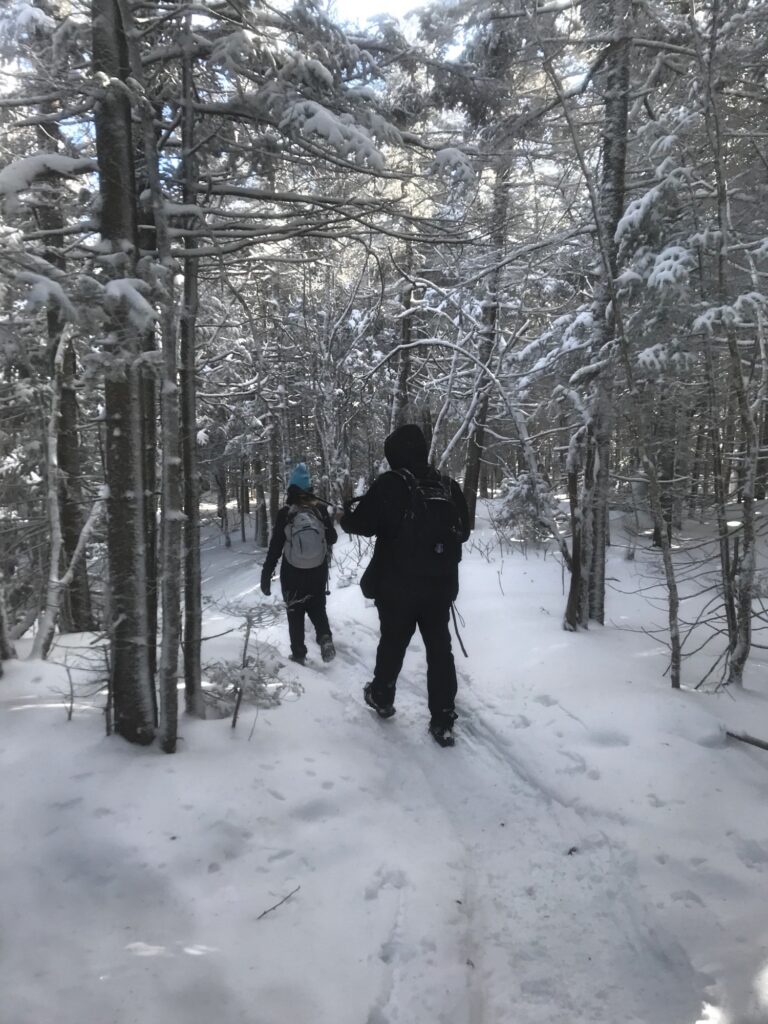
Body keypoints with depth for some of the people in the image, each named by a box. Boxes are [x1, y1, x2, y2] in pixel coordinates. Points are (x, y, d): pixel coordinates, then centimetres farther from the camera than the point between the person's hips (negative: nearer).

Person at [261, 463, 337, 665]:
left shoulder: (285, 513, -13)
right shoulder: (320, 509, -8)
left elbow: (275, 547, -11)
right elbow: (332, 538, 2)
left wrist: (266, 575, -5)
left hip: (292, 573, -2)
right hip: (318, 572, 2)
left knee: (295, 613, 13)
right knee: (317, 607, 19)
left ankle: (299, 654, 13)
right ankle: (325, 637, -6)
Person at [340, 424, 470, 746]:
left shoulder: (390, 484, -13)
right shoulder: (449, 486, 2)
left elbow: (361, 523, -12)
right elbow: (463, 531, 13)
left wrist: (350, 510, 9)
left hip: (398, 586, -3)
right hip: (440, 585, 3)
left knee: (392, 644, 16)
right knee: (440, 649, 8)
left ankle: (382, 697, 37)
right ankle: (443, 721, 8)